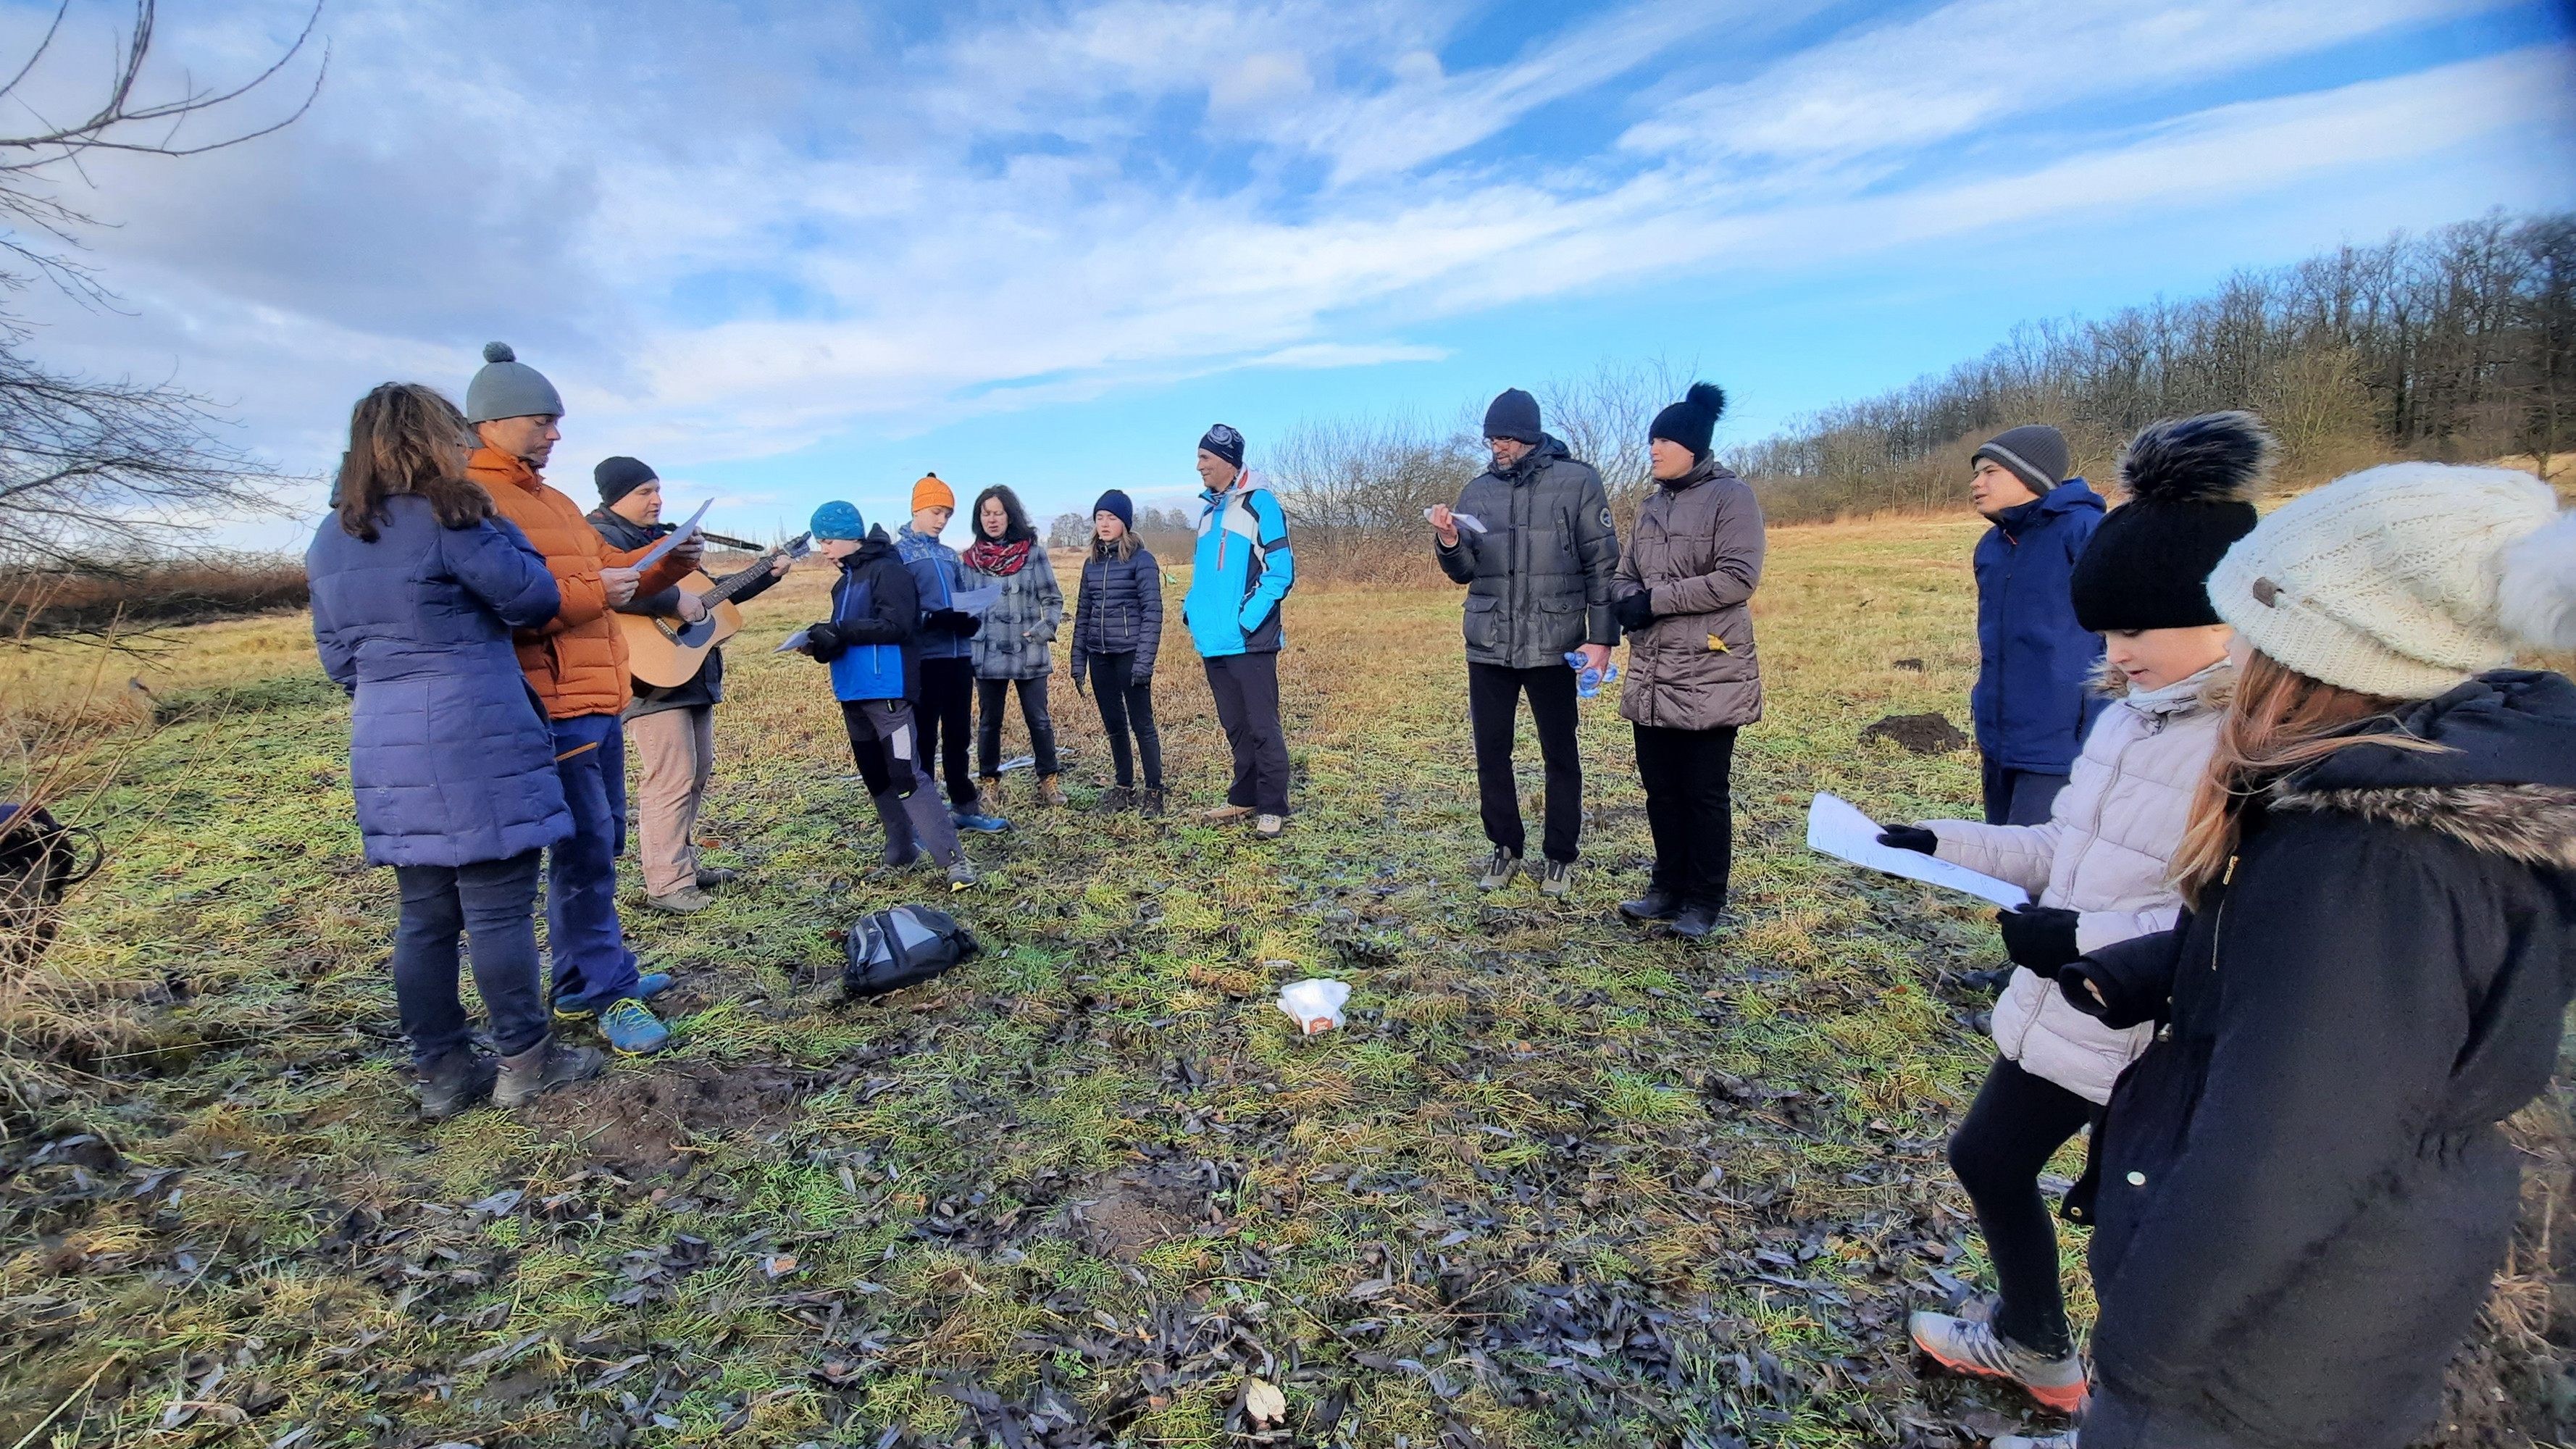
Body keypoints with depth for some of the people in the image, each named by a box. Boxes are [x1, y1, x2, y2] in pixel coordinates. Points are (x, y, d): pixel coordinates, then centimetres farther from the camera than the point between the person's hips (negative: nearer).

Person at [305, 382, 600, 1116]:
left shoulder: (330, 541, 14)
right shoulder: (446, 520, -11)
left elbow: (337, 657, 19)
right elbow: (536, 597, -6)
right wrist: (495, 527, 7)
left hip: (386, 751, 8)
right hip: (476, 747, -8)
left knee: (425, 916, 12)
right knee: (500, 907, 1)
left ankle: (442, 1071, 20)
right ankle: (524, 1060, 10)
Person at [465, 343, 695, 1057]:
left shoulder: (554, 501, 21)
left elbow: (611, 566, 22)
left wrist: (670, 562, 5)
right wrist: (591, 593, -20)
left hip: (599, 702, 10)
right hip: (550, 706, -10)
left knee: (600, 844, 15)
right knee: (585, 849, -6)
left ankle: (583, 980, 28)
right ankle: (608, 991, 5)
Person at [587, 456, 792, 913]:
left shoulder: (665, 536, 19)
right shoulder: (603, 536, -9)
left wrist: (767, 574, 21)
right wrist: (674, 600, -28)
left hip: (695, 673, 10)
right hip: (652, 675, -10)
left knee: (699, 771, 15)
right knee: (673, 779, -11)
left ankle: (683, 862, 26)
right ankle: (667, 885, -4)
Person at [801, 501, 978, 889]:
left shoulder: (888, 570, -8)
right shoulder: (844, 581, 18)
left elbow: (895, 626, -19)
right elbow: (848, 636, 20)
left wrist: (839, 630, -19)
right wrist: (824, 642, -1)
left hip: (888, 692, -9)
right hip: (853, 693, 9)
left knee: (907, 776, -14)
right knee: (875, 777, 13)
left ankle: (954, 858, -14)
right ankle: (901, 847, 24)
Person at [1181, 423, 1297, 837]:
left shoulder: (1258, 503, -6)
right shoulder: (1208, 509, 18)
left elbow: (1280, 570, -12)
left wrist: (1247, 619, -18)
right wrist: (1193, 612, 10)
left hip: (1249, 644, -8)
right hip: (1214, 644, 8)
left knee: (1262, 726, -2)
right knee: (1235, 727, 15)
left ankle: (1272, 808, 6)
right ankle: (1243, 799, 26)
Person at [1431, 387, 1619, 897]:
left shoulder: (1577, 482, -4)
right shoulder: (1479, 491, 7)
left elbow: (1603, 564, -3)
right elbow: (1464, 572, 10)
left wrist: (1602, 637, -8)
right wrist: (1449, 542, -11)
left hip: (1553, 645, -3)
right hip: (1488, 647, 4)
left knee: (1560, 756, 8)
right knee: (1490, 751, 9)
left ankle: (1560, 856, 22)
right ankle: (1505, 848, 25)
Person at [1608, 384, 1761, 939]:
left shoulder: (1731, 496, -5)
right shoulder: (1652, 505, 16)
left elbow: (1738, 577, -16)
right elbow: (1625, 574, 18)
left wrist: (1656, 600, -17)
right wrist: (1627, 600, -6)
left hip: (1709, 674, -6)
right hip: (1651, 674, 7)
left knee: (1703, 792, 2)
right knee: (1660, 788, 12)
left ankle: (1704, 902, 14)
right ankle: (1669, 888, 26)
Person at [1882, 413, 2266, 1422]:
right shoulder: (2132, 714, 3)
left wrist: (2090, 938, -28)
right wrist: (1946, 844, 3)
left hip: (2163, 1048, -9)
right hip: (2058, 1014, 9)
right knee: (1987, 1161, 24)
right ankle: (2033, 1347, 50)